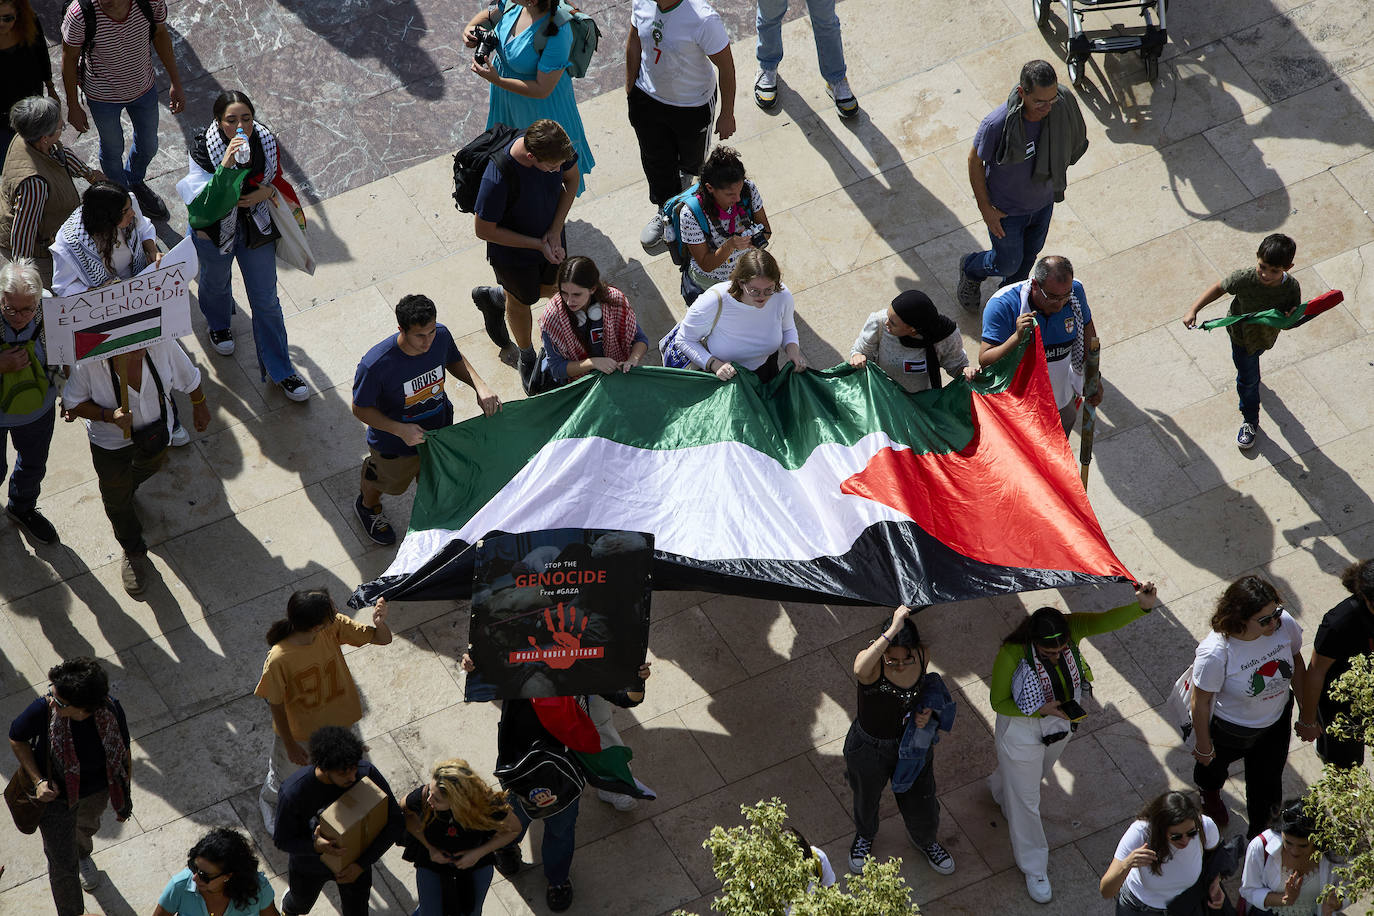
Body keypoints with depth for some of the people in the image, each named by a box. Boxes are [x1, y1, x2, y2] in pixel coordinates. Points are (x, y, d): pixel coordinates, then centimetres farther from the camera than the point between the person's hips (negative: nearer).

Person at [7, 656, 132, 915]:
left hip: (97, 790, 3)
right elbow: (17, 739, -15)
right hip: (56, 792, -3)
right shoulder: (43, 710, -38)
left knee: (87, 825, 37)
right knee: (63, 865, 6)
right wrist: (39, 781, -25)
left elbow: (123, 756, -12)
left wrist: (124, 799, 1)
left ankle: (83, 855, 72)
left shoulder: (111, 710, -33)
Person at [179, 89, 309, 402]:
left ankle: (279, 370, 28)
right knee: (216, 282, 28)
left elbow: (277, 175, 4)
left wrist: (268, 192, -20)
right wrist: (226, 167, -52)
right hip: (214, 230, -2)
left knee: (266, 301, 11)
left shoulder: (266, 142, -19)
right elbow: (204, 206, -40)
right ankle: (218, 323, 64)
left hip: (257, 228, 2)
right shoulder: (204, 149, -30)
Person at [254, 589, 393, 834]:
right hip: (297, 732, -3)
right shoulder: (278, 660, -39)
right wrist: (290, 746, -12)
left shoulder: (335, 627, -27)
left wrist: (380, 622, -43)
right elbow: (277, 706, -23)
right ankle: (268, 801, 61)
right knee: (285, 776, 28)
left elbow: (383, 639, -19)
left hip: (336, 721, 3)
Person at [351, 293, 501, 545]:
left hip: (439, 430, 3)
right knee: (391, 482, 30)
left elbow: (455, 362, -2)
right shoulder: (375, 364, -42)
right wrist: (401, 430, -36)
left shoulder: (441, 336, -27)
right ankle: (368, 506, 65)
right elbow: (361, 409, -25)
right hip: (396, 446, -3)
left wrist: (480, 386, -20)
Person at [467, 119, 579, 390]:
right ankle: (527, 358, 53)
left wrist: (556, 230, -14)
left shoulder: (556, 148, -28)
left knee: (552, 288, 28)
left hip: (551, 237, 5)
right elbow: (483, 230, -29)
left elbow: (572, 177, -5)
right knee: (521, 301, 23)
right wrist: (538, 244, -25)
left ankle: (492, 297, 57)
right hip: (513, 251, -5)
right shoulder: (498, 179, -43)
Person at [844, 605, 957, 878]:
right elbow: (860, 670, -64)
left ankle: (925, 841, 58)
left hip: (911, 747, 3)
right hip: (870, 750, -3)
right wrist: (893, 630, -65)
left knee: (922, 806, 22)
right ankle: (864, 836, 63)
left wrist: (926, 712, -13)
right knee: (866, 801, 27)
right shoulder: (871, 663, -35)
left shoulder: (922, 656, -21)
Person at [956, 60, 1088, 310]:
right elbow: (975, 161, -20)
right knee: (1009, 264, 14)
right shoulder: (997, 123, -38)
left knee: (1030, 254, 26)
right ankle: (971, 268, 48)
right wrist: (985, 209, -14)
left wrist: (1056, 186, 11)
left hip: (1042, 202, 4)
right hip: (1006, 209, -4)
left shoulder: (1060, 108, -25)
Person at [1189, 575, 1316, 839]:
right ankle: (1209, 795, 69)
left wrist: (1307, 716, 3)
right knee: (1214, 765, 32)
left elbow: (1296, 665, -7)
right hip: (1229, 729, -3)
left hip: (1276, 722, 3)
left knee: (1268, 783, 22)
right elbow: (1201, 703, -24)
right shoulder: (1215, 654, -42)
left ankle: (1259, 834, 52)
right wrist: (1203, 746, -9)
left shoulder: (1284, 624, -29)